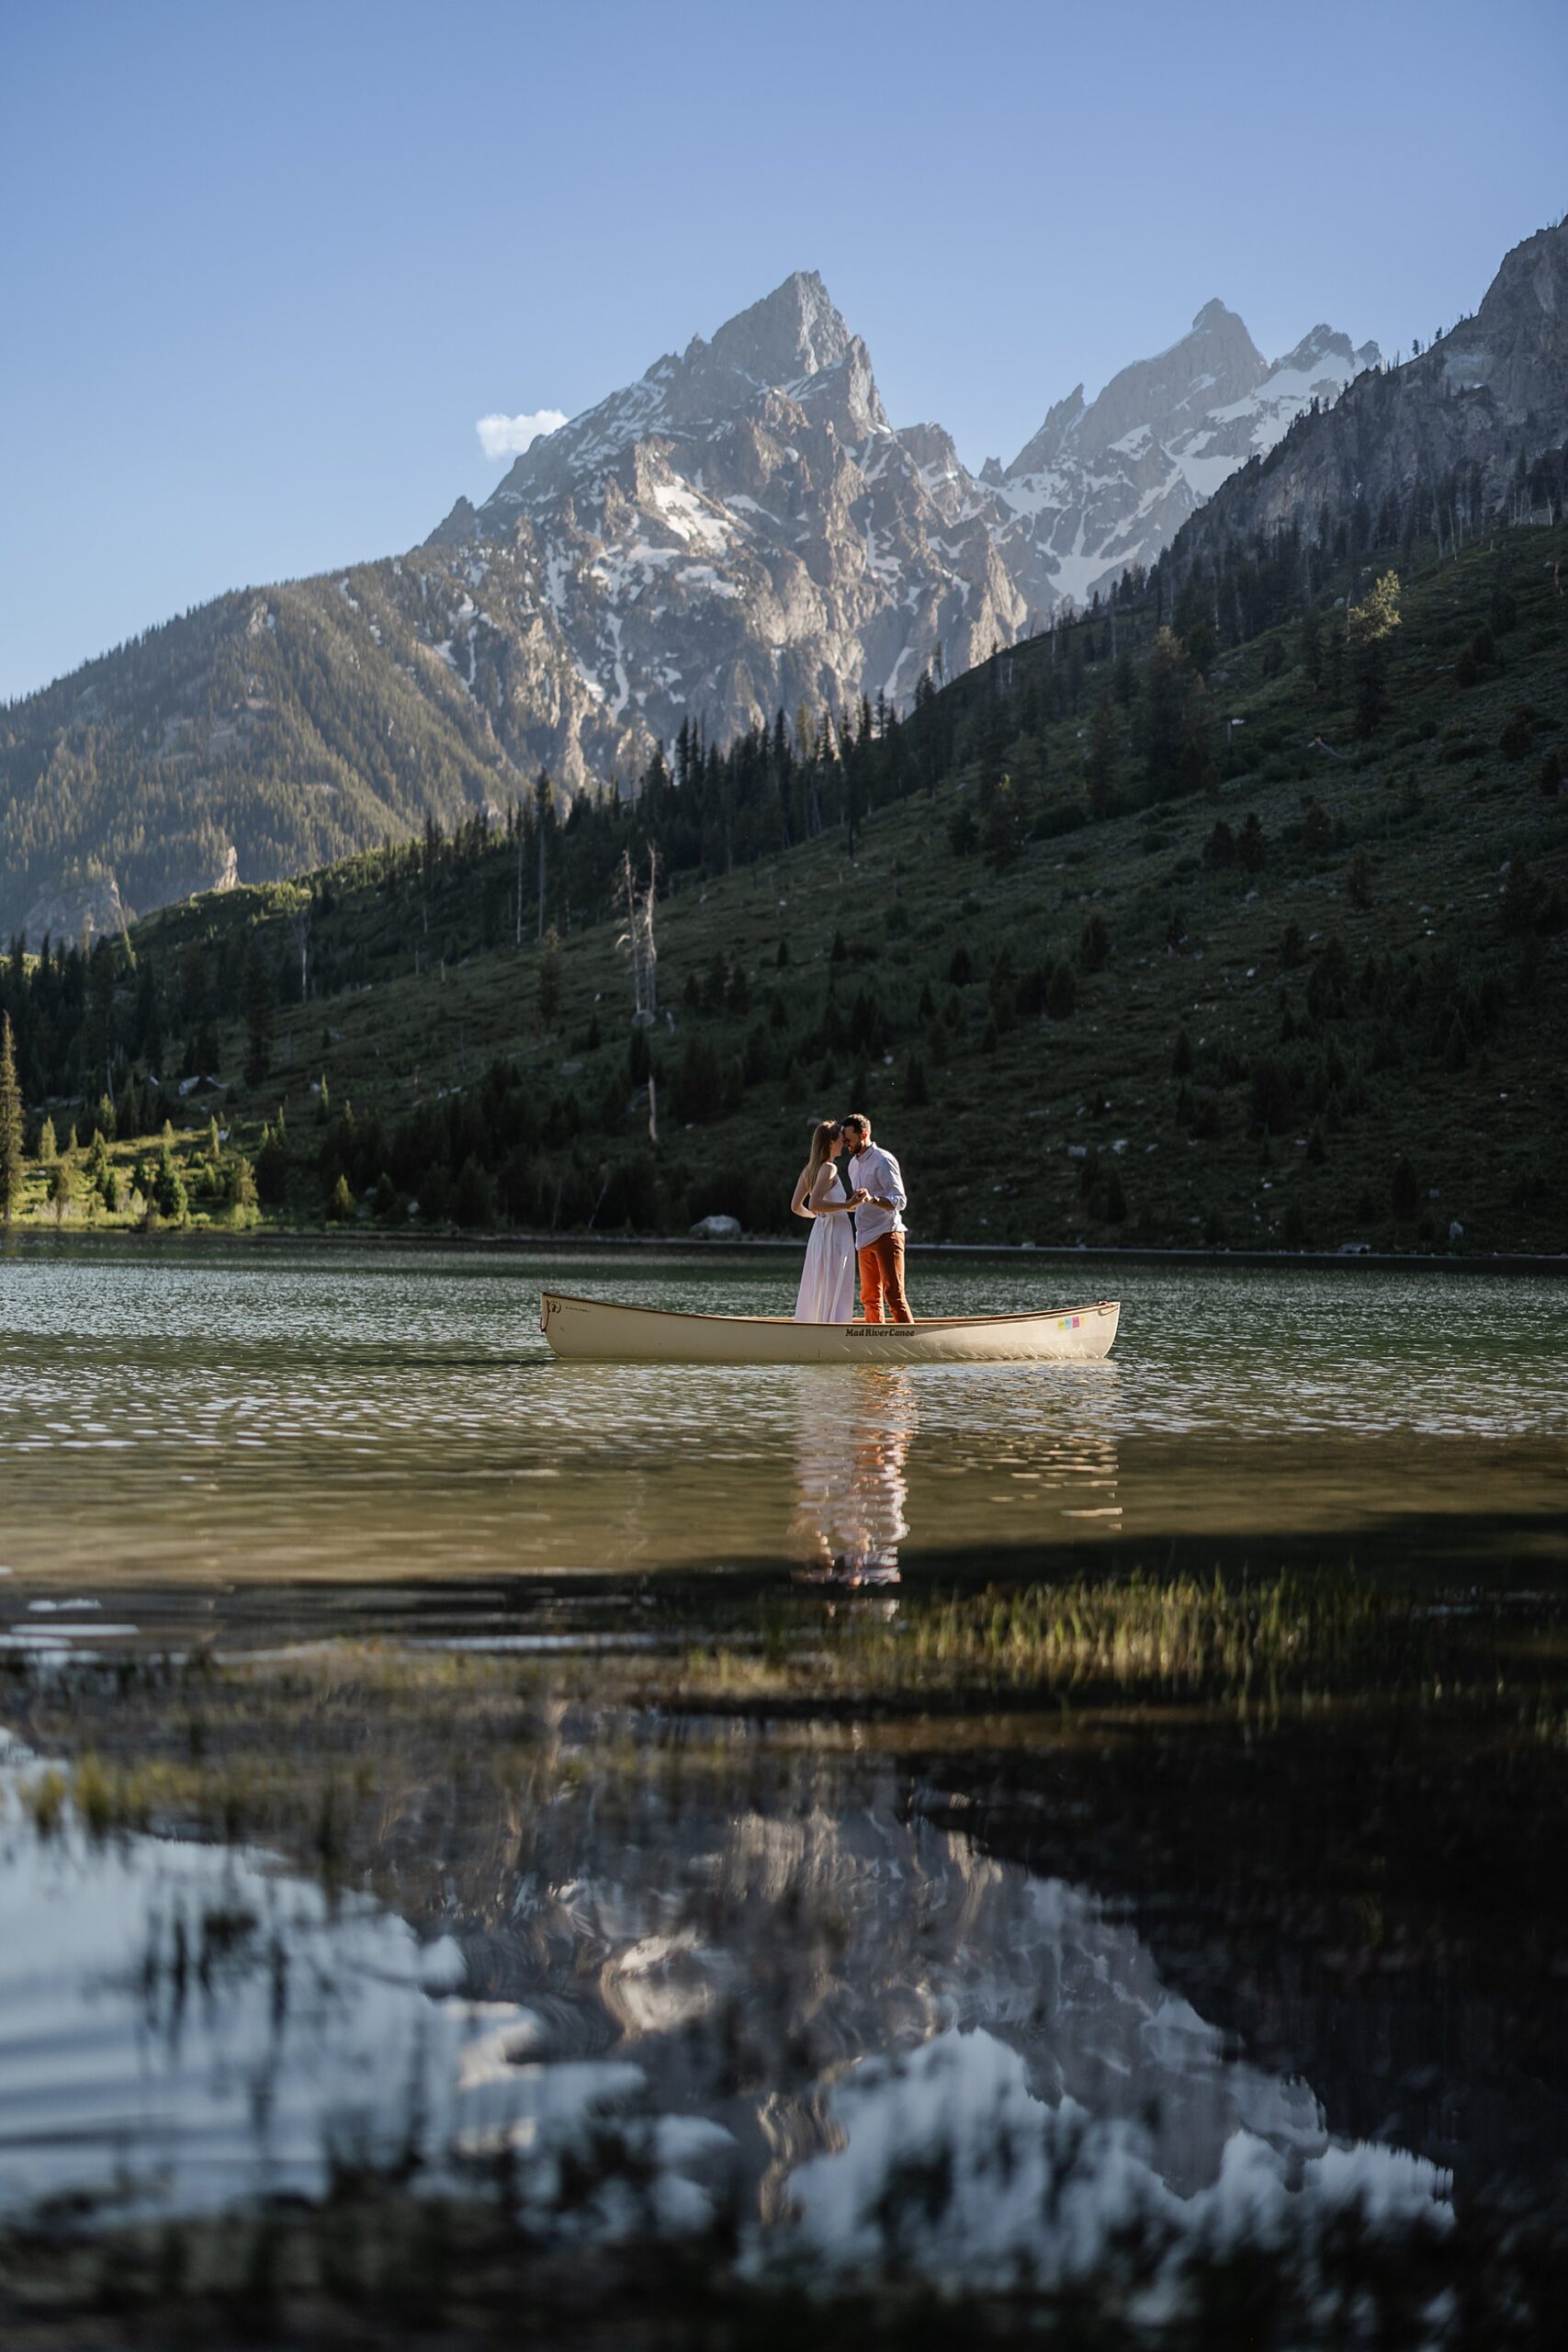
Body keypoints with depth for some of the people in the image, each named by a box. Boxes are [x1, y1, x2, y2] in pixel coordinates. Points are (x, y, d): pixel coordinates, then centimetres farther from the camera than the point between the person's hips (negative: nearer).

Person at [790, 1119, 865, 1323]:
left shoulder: (809, 1170, 10)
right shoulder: (829, 1169, -15)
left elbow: (796, 1206, 13)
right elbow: (815, 1204, -25)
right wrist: (848, 1205, -27)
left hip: (819, 1231, 9)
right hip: (835, 1236, -9)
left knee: (815, 1294, 13)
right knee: (835, 1297, -6)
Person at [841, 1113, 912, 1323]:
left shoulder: (883, 1161, -10)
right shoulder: (854, 1164, 16)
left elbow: (899, 1201, -18)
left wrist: (871, 1199, -32)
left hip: (886, 1235, -8)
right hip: (864, 1240, 9)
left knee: (893, 1294, -13)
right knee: (869, 1298, 7)